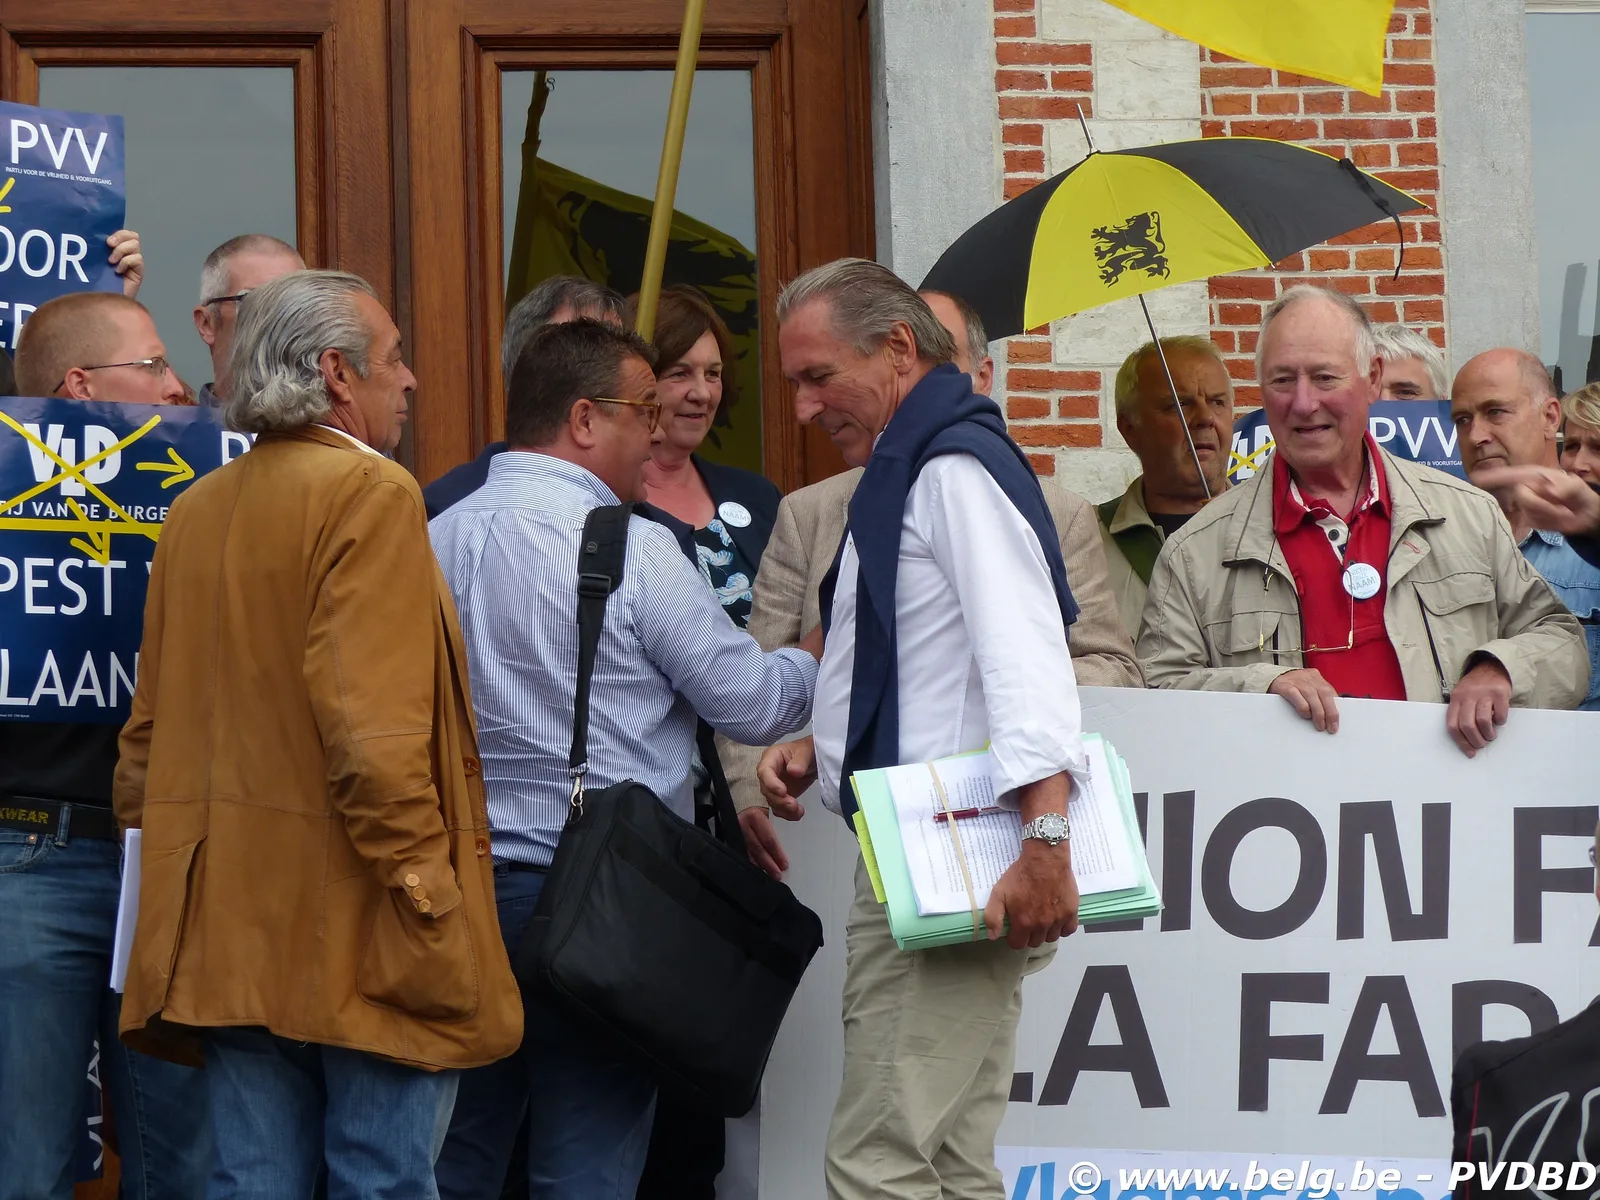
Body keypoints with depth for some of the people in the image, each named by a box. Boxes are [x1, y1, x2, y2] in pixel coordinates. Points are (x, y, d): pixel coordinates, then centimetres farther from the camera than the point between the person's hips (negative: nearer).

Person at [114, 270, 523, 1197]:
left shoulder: (197, 512, 12)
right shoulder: (372, 493, -11)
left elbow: (150, 729, 15)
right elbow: (374, 728, -20)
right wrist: (427, 886, -15)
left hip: (232, 931, 7)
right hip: (357, 928, -7)